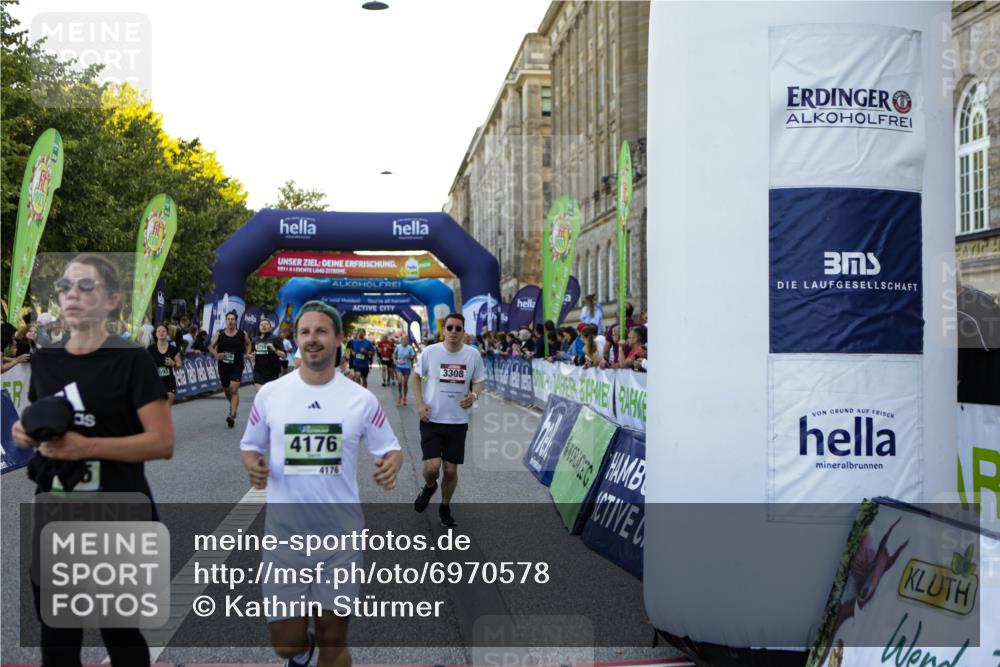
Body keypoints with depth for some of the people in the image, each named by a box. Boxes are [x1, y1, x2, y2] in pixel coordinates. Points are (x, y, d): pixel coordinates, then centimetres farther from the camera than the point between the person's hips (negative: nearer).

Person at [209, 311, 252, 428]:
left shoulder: (242, 334, 1)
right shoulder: (219, 334, 1)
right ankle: (234, 406, 44)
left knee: (234, 390, -15)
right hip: (223, 365, 2)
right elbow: (211, 346, 11)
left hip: (237, 365, -2)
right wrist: (216, 354, -7)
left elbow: (248, 344, 20)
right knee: (227, 390, 15)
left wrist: (247, 354, 4)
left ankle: (232, 415, -18)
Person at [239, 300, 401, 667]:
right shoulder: (270, 393, -2)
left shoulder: (362, 399, -3)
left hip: (341, 533, 0)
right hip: (285, 531, 0)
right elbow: (250, 445, 10)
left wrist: (391, 464, -17)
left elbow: (390, 447, 6)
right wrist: (252, 464, -13)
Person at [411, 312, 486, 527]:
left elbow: (479, 381, 9)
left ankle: (445, 507, 31)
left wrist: (474, 395, -13)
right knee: (432, 466, -12)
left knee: (451, 470, 6)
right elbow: (416, 377, 7)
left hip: (458, 421, 1)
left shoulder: (473, 355, -3)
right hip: (431, 419, -1)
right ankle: (429, 487, 24)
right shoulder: (430, 352, -6)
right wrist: (420, 403, -5)